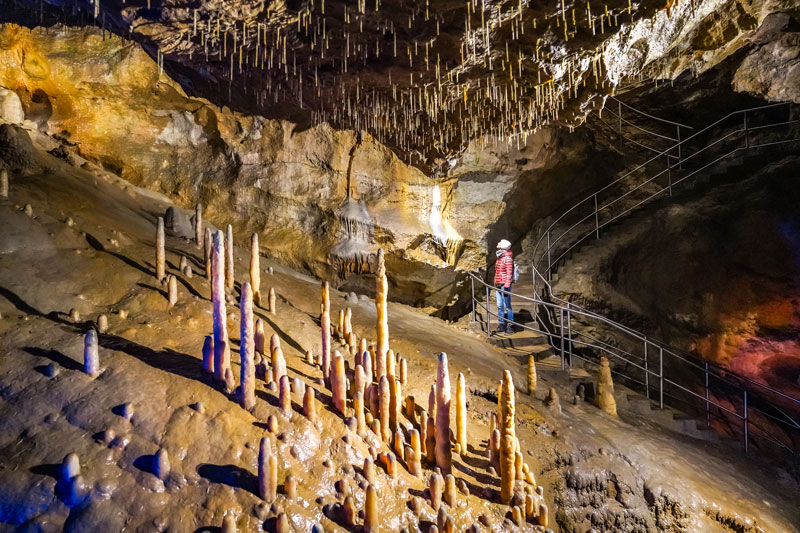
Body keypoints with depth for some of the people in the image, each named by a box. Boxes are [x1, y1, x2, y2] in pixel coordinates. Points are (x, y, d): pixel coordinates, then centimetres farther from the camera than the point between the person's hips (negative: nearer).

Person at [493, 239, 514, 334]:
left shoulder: (508, 258, -11)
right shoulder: (499, 258, 15)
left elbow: (509, 273, -15)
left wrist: (506, 286, -20)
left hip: (505, 284, -8)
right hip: (498, 285, 8)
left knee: (507, 306, -3)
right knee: (500, 306, 9)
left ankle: (510, 326, 4)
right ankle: (501, 325, 15)